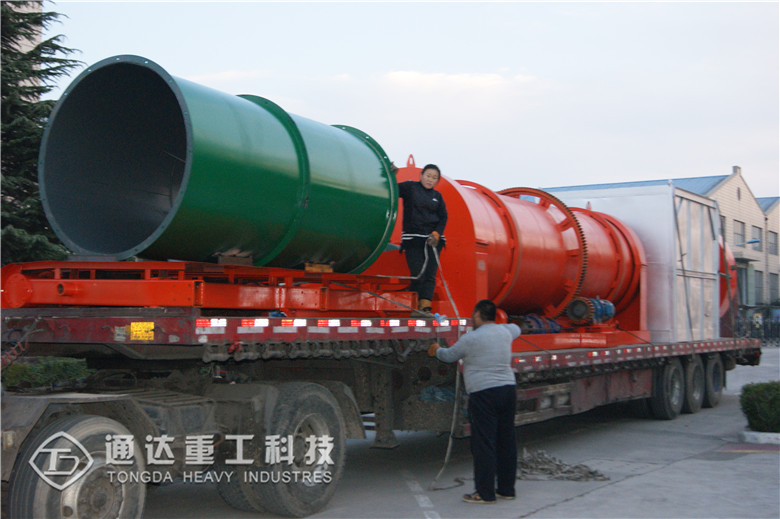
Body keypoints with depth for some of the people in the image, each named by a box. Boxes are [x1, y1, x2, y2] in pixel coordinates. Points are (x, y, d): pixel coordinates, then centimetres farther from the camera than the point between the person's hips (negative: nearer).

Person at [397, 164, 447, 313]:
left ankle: (425, 307, -8)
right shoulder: (410, 187, 5)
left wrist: (436, 234, -4)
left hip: (432, 240, 4)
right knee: (418, 275, -11)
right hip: (413, 239, -4)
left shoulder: (437, 196, 14)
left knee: (430, 275, -5)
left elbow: (443, 217, 12)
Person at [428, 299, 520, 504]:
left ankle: (485, 492, 1)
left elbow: (450, 355, 8)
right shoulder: (505, 331, 11)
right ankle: (506, 488, 19)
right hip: (507, 389, 7)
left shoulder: (470, 339, -7)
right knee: (506, 441, 12)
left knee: (484, 443, -3)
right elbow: (516, 329, 36)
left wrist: (437, 350, 30)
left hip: (483, 393, -7)